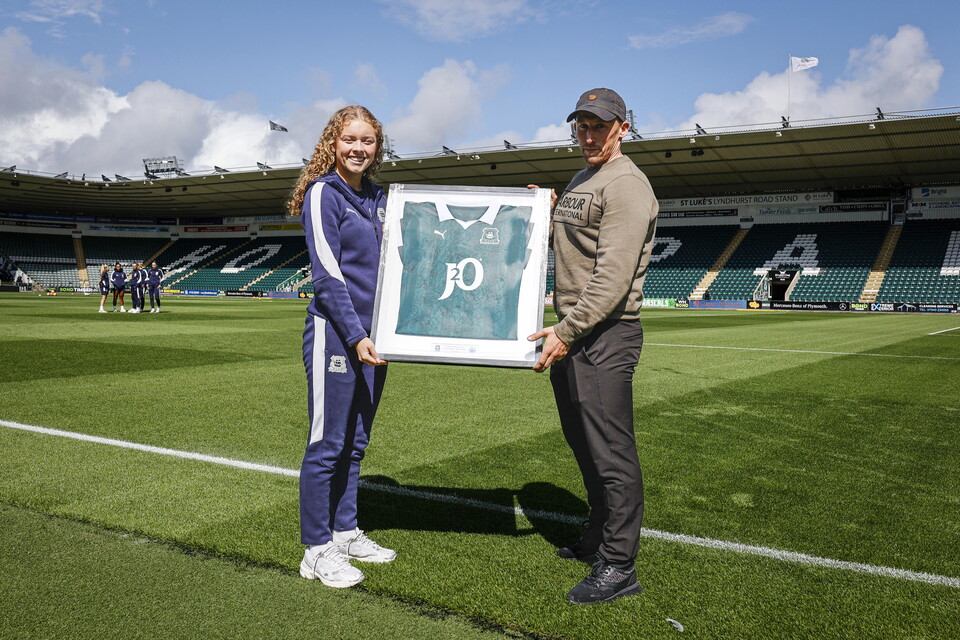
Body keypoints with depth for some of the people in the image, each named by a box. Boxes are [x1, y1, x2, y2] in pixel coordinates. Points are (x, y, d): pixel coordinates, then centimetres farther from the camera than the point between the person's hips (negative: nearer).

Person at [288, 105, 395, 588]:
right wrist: (355, 336, -19)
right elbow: (327, 274, -13)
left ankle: (345, 532, 27)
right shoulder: (323, 192, -6)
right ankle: (316, 550, 11)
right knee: (327, 442, -1)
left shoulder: (378, 198, 14)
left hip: (371, 334, 7)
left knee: (355, 440, 14)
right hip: (334, 333, -7)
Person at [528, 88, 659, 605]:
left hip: (606, 335, -10)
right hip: (571, 332, 10)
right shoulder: (578, 183, 19)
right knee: (583, 444, 18)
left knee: (610, 451, -5)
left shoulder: (625, 185, -12)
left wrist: (567, 331, -24)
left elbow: (613, 276, -21)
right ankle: (597, 538, 33)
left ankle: (618, 566, 6)